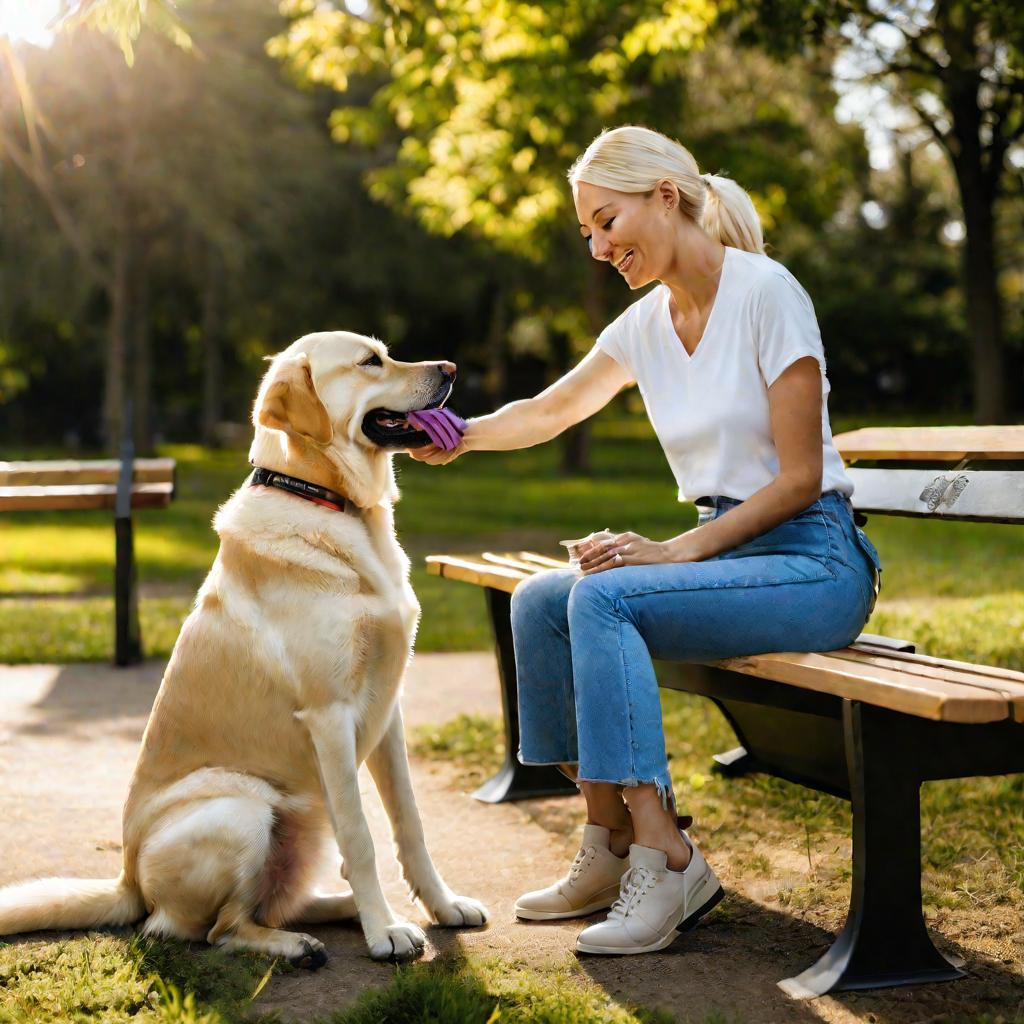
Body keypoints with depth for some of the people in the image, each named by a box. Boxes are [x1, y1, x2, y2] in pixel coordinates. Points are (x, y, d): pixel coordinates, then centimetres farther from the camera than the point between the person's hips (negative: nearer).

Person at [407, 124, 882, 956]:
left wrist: (678, 552, -18)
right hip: (726, 552, 7)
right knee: (540, 600, -10)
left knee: (602, 598, -26)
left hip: (813, 563, -7)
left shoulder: (766, 293, -13)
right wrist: (463, 436, 2)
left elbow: (800, 477, -15)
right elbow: (551, 410, 22)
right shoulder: (645, 325, 8)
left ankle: (666, 859, -21)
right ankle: (612, 845, -3)